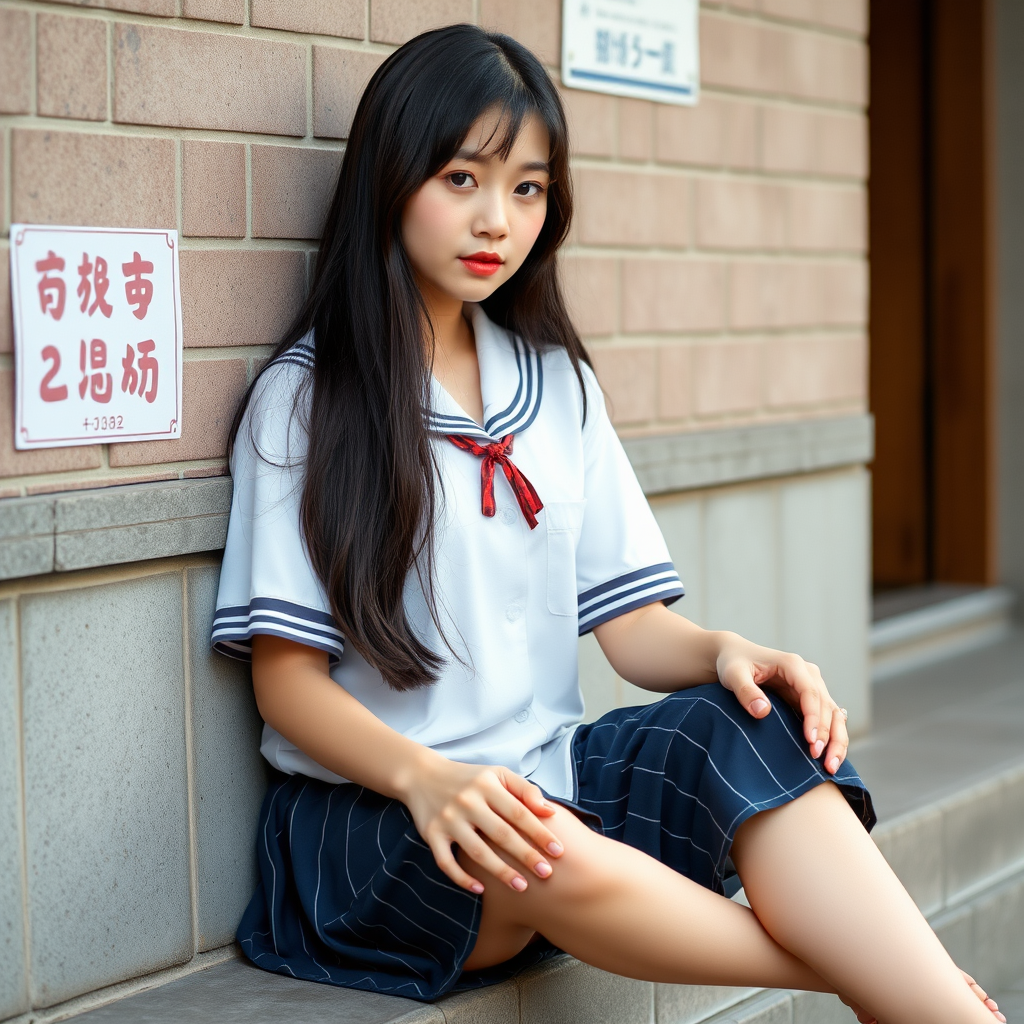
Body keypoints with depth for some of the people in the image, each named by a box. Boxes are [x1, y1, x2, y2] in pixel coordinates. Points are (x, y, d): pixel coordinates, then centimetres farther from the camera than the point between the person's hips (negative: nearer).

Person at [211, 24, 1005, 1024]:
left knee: (749, 729, -25)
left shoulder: (557, 381, 15)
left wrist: (724, 652, -13)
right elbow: (285, 675, -6)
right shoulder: (304, 396, -1)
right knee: (544, 858, -36)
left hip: (543, 779, 5)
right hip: (369, 816, -4)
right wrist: (423, 777, -25)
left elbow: (630, 624, 10)